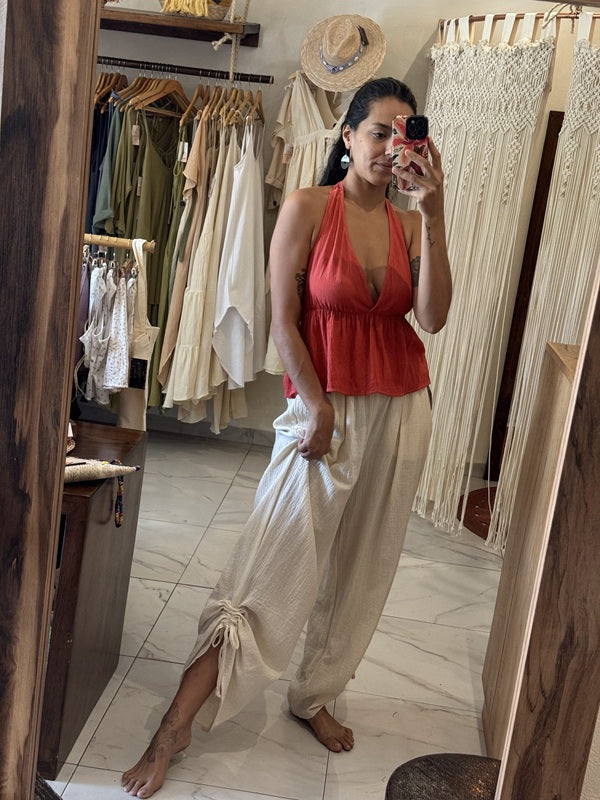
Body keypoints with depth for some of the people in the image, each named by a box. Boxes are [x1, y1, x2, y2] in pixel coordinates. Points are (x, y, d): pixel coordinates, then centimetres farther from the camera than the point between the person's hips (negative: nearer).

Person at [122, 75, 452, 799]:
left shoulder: (409, 223, 6)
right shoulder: (308, 208, -6)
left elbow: (433, 317, -8)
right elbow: (283, 319, -8)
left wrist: (433, 213, -13)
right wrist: (318, 407, -11)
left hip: (400, 408, 5)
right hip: (324, 405, -5)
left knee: (362, 566, 11)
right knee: (276, 566, -8)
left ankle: (315, 698, 30)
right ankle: (177, 725, 0)